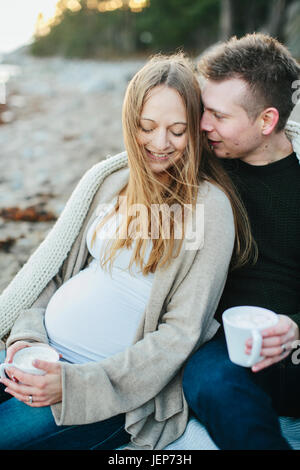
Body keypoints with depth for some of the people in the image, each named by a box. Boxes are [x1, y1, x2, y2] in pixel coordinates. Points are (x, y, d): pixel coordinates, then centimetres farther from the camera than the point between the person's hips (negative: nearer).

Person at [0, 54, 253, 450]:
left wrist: (76, 384, -19)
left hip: (119, 384, -5)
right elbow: (54, 263, 11)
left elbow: (181, 333, -13)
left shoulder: (209, 207, -11)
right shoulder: (107, 178, 6)